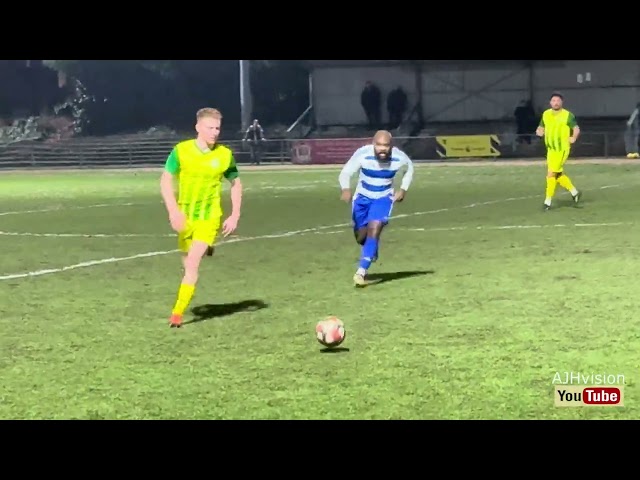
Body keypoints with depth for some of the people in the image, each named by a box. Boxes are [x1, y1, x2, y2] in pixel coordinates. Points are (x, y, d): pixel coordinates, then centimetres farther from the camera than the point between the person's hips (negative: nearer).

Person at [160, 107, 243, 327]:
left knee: (192, 263, -15)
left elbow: (236, 184, 7)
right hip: (185, 216, 2)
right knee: (187, 264, 12)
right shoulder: (181, 151, -8)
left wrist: (235, 216, -1)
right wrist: (173, 211, -17)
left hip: (209, 217, -2)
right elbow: (165, 180, -5)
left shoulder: (225, 155, -6)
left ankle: (178, 313, -9)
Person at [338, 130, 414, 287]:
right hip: (363, 197, 1)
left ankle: (361, 272, -19)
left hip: (384, 198, -1)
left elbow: (410, 168, 2)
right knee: (360, 237, 9)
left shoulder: (399, 157, -22)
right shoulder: (363, 154, -29)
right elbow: (346, 172, -26)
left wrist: (403, 189, -3)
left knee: (374, 229, -21)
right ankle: (372, 249, 47)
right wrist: (346, 189, -46)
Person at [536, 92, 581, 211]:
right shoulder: (546, 114, 7)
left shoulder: (567, 115, -8)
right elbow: (541, 127, 16)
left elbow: (576, 129, -2)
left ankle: (548, 201, -5)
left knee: (551, 173, -11)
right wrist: (539, 131, -4)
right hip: (550, 148, 7)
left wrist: (573, 139, -14)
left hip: (562, 149, -7)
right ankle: (574, 192, 33)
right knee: (558, 174, 14)